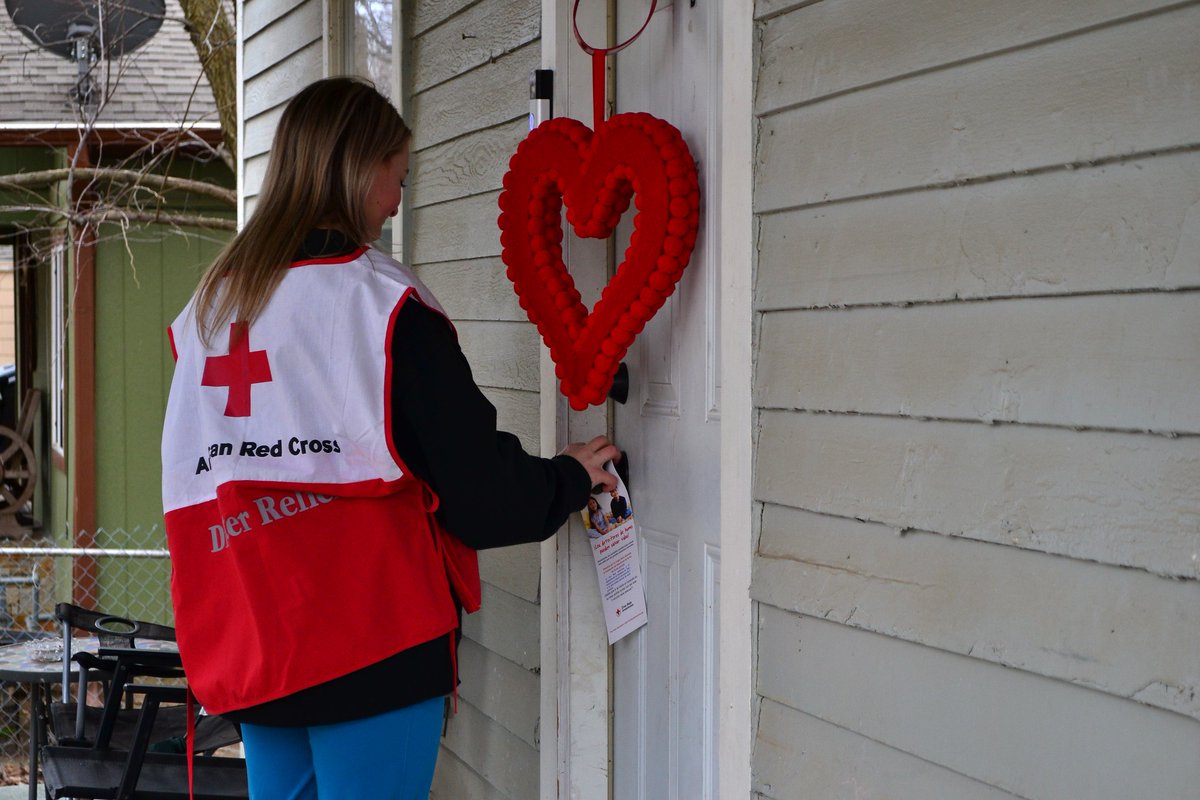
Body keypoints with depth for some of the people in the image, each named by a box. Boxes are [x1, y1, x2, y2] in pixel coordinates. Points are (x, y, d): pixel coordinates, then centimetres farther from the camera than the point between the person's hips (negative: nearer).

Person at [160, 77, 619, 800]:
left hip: (247, 649, 7)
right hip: (372, 650, -7)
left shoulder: (210, 306, 9)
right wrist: (569, 479, 8)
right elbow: (477, 489, -10)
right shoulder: (384, 303, -12)